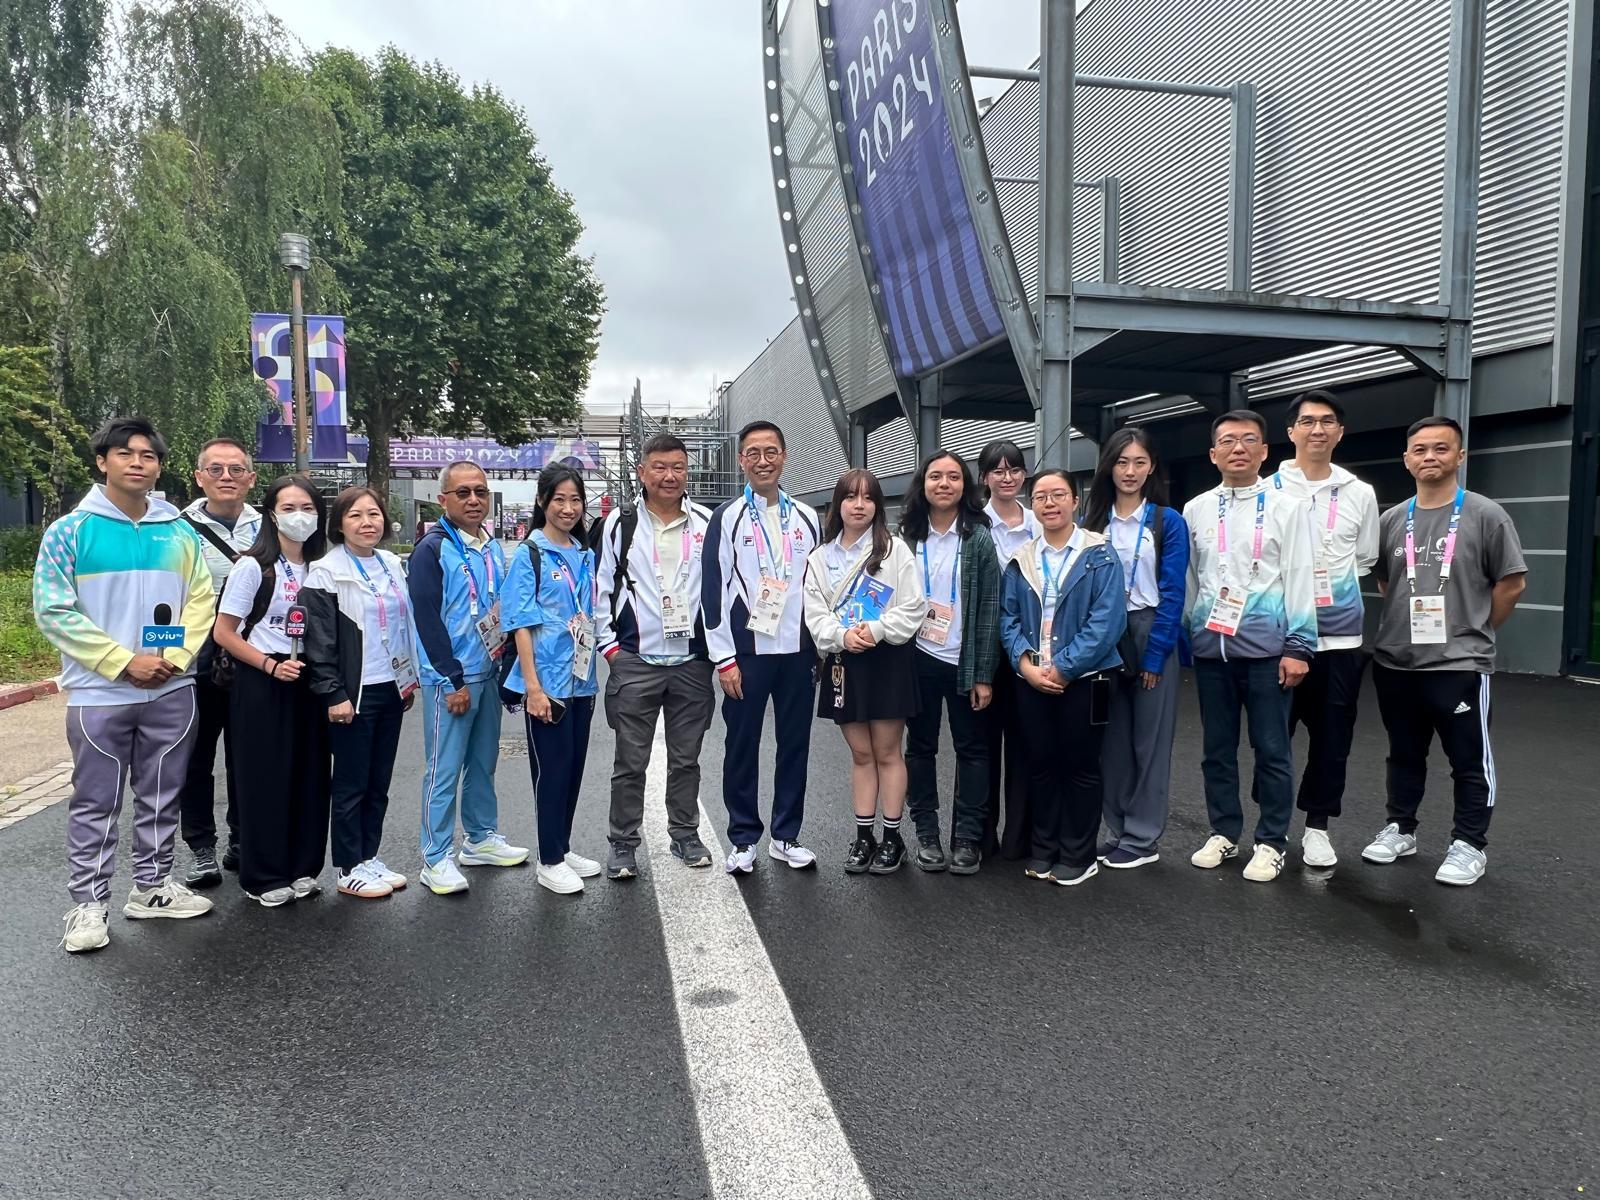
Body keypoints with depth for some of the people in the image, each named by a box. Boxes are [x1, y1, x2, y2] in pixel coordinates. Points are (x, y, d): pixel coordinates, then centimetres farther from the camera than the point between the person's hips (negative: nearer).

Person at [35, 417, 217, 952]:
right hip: (99, 692, -3)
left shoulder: (181, 534, 6)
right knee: (96, 804, 5)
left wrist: (175, 657, -9)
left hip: (171, 691, 3)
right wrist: (124, 662, -14)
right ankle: (88, 904, 16)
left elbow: (200, 601, 7)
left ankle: (152, 887, 27)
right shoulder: (69, 531, -4)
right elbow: (54, 611, -8)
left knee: (161, 797, 13)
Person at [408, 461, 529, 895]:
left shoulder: (494, 548, 11)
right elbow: (427, 619, -15)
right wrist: (454, 680, -16)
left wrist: (505, 663, 12)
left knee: (484, 762, 16)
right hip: (449, 680, -7)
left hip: (489, 674, 7)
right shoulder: (432, 550, -10)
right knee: (444, 770, -1)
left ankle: (482, 839, 29)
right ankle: (436, 858, 8)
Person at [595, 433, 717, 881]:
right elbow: (603, 587, 4)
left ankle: (685, 835, 28)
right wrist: (609, 643, -1)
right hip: (634, 662, -1)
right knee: (630, 762, 5)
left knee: (686, 758, 13)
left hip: (692, 661, 1)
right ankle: (622, 844, 18)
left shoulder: (707, 523, 4)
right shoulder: (620, 524, 1)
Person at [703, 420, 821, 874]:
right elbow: (713, 590, -4)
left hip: (797, 649, 3)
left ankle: (786, 835, 22)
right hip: (747, 650, -3)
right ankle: (743, 839, 17)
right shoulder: (728, 517, -1)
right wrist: (724, 658, -8)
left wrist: (821, 648, 10)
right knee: (742, 746, 4)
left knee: (795, 744, 9)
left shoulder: (806, 517, 10)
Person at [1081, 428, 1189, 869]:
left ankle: (1143, 839, 12)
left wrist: (1154, 655, -12)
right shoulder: (1093, 519, 7)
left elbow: (1172, 593, -6)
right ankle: (1117, 830, 20)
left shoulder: (1168, 522, -2)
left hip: (1150, 636, -3)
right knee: (1112, 739, 8)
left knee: (1149, 740, 3)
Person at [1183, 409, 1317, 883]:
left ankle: (1271, 842, 17)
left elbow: (1299, 578, -3)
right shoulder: (1195, 510, 8)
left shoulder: (1285, 508, 0)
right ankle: (1223, 833, 25)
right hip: (1210, 647, 3)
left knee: (1271, 749, 4)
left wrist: (1298, 646, -8)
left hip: (1265, 647, -3)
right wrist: (1184, 638, 10)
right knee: (1217, 747, 11)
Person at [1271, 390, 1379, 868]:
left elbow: (1366, 559, 15)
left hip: (1341, 631, 2)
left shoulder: (1360, 493, 7)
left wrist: (1332, 589, 5)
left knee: (1333, 732, 7)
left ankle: (1317, 824, 21)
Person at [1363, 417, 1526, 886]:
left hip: (1460, 663, -4)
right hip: (1394, 662, 4)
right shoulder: (1391, 520, 7)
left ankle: (1469, 846, 17)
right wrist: (1406, 624, 11)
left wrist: (1473, 630, 2)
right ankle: (1400, 830, 29)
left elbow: (1512, 583, -2)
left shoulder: (1485, 515, -5)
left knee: (1470, 761, 5)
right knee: (1404, 755, 16)